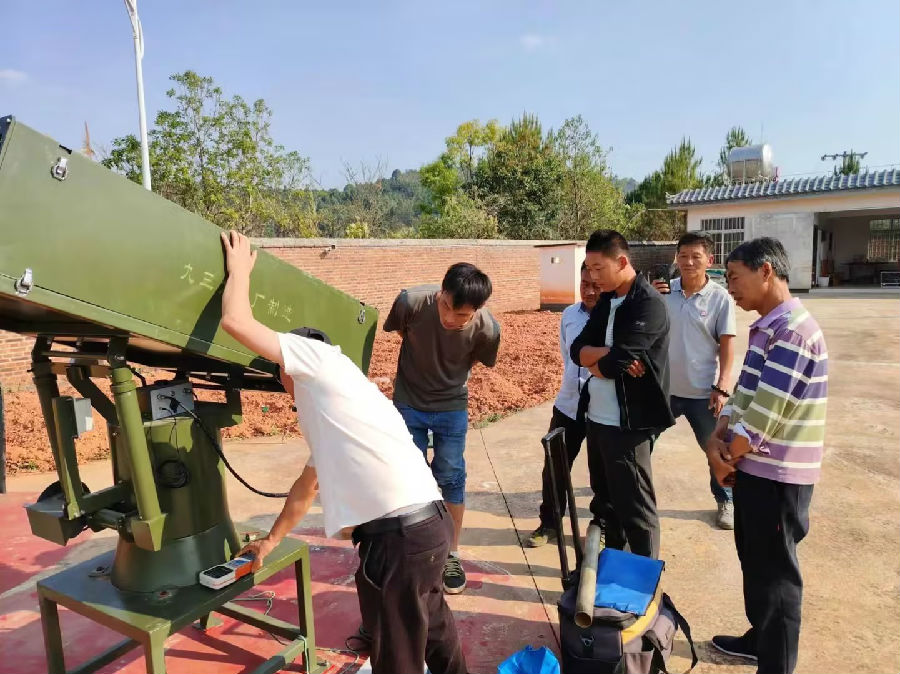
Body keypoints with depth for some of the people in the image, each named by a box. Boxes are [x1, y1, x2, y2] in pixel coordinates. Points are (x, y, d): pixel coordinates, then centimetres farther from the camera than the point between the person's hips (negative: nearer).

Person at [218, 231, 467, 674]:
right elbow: (308, 484, 36)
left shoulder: (319, 356, 1)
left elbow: (235, 321, -1)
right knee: (432, 628, 30)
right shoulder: (328, 405, 27)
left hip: (398, 534, -9)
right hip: (426, 521, 9)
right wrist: (272, 541, 46)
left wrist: (239, 267, 17)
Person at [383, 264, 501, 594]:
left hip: (452, 406, 0)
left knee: (451, 477, 4)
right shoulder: (411, 302, -28)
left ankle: (452, 554, 23)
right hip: (408, 403, 0)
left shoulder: (488, 329, -26)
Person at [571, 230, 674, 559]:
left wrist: (594, 361, -3)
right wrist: (608, 353, -16)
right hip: (597, 417, 9)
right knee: (606, 500, 21)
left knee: (635, 508, 5)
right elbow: (577, 349, 2)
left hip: (628, 422, -8)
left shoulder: (649, 304, -16)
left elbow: (613, 364, -24)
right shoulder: (606, 301, 11)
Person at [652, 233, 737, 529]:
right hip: (661, 386, 2)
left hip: (702, 391, -2)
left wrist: (722, 387, -11)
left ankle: (725, 501, 35)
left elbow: (727, 344, -6)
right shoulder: (663, 291, -4)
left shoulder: (720, 297, -9)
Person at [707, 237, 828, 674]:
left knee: (774, 571, 5)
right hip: (757, 468, 9)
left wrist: (726, 458, -10)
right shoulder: (768, 327, 11)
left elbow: (764, 413, -23)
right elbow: (744, 394, 12)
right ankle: (760, 638, 40)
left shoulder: (792, 330, -21)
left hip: (777, 475, -9)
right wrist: (717, 440, -3)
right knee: (754, 560, 21)